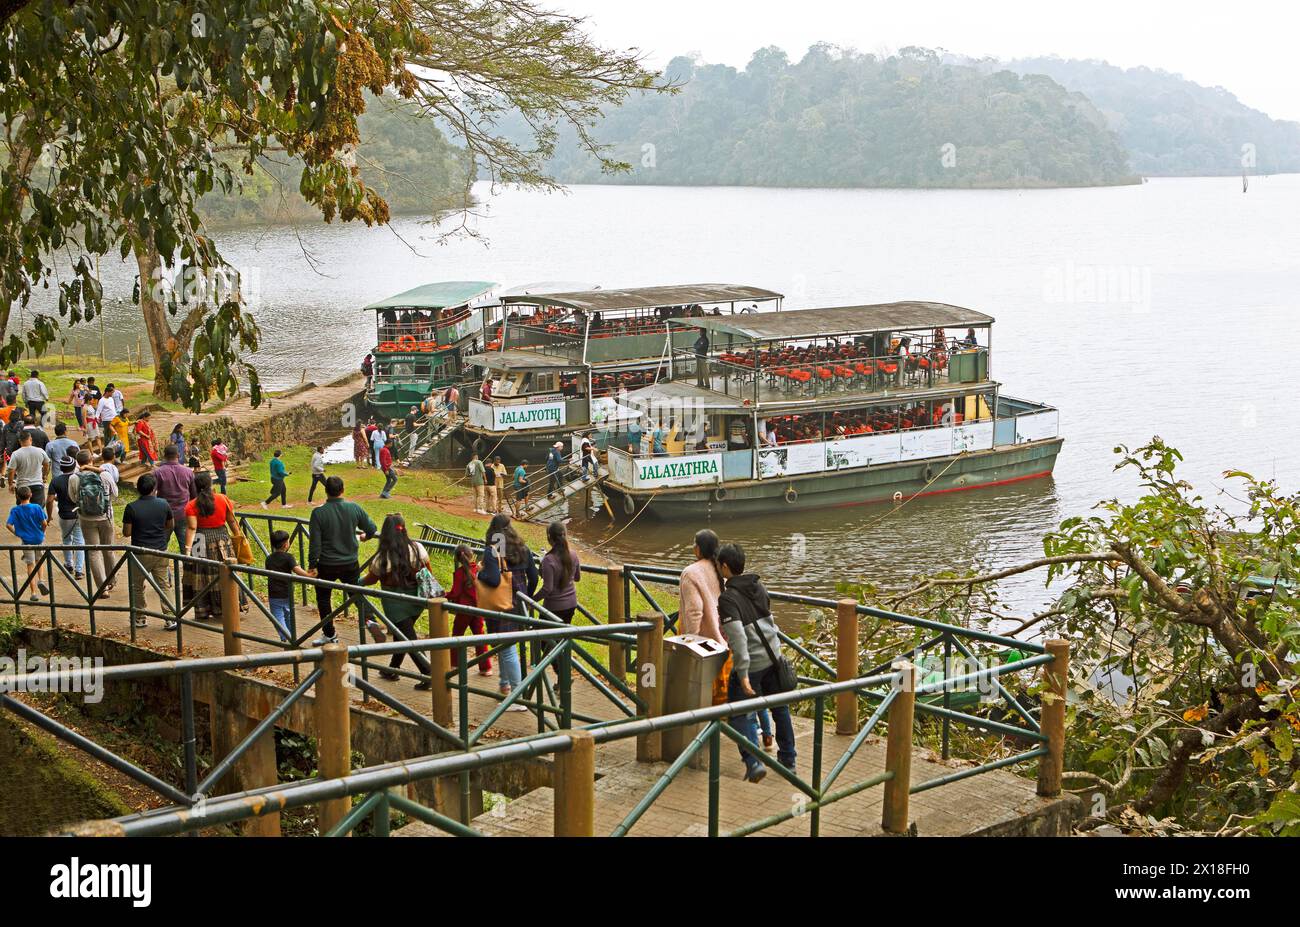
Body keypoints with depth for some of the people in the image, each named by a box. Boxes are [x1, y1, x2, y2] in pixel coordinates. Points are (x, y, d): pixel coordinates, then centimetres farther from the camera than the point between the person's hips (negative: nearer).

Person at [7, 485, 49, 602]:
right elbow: (44, 523, -11)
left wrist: (16, 533, 2)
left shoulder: (15, 510, -6)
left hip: (26, 541, 0)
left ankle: (33, 593, 6)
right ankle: (40, 580, 3)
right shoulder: (36, 507, -9)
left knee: (31, 565, 7)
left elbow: (8, 525, -14)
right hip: (39, 539, 0)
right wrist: (42, 532, 8)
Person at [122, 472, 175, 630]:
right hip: (160, 552, 2)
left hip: (140, 553, -2)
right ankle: (170, 619, 2)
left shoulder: (131, 508, -12)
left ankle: (139, 618, 23)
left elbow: (126, 533, -9)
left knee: (137, 587, 15)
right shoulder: (164, 504, -4)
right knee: (163, 586, 7)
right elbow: (171, 525, 9)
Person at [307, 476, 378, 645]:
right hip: (350, 564, 2)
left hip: (326, 565, -2)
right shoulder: (354, 508, -8)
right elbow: (372, 529, 3)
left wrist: (312, 565, -5)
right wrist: (365, 536, 26)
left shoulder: (318, 513, -16)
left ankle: (329, 634, 25)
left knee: (323, 598, 17)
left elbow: (315, 543, -15)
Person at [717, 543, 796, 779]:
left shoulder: (728, 598, -17)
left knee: (740, 713, 4)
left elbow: (738, 637, -24)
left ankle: (753, 762, -9)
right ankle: (788, 760, 27)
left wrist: (743, 673, -24)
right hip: (773, 655, 7)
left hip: (751, 662, -7)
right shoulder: (758, 586, 5)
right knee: (780, 708, 19)